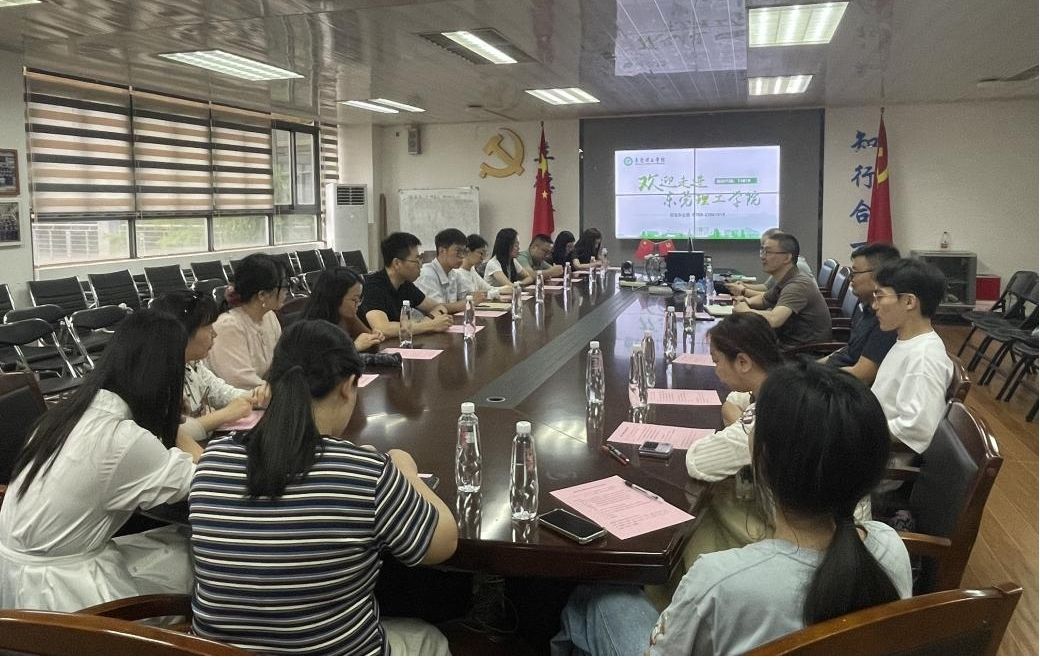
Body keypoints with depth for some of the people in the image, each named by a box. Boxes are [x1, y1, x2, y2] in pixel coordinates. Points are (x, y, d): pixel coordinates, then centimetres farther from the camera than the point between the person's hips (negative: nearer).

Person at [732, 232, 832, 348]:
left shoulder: (798, 285, -21)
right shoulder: (784, 281, 7)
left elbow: (773, 320, -35)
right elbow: (763, 298, 27)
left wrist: (745, 310, -17)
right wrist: (747, 302, 5)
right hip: (787, 344, 8)